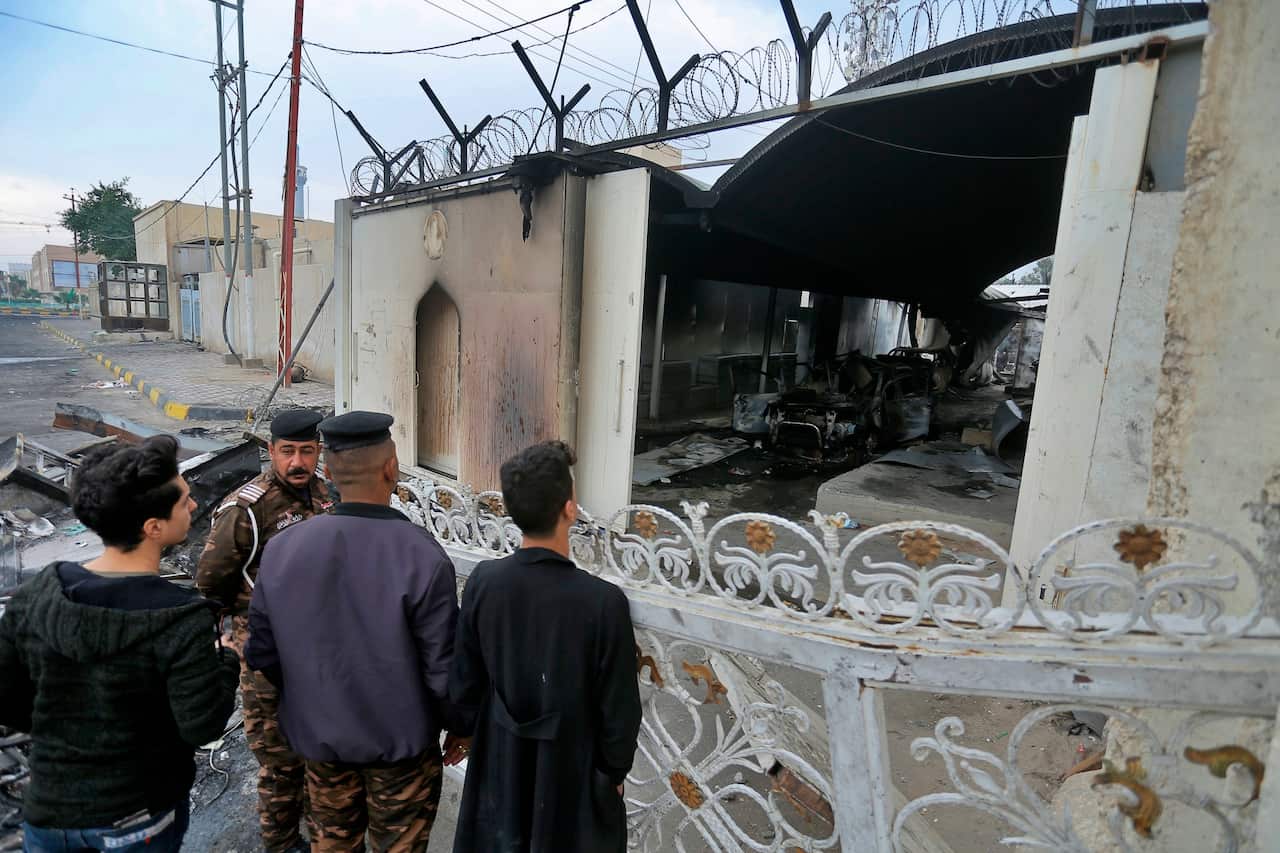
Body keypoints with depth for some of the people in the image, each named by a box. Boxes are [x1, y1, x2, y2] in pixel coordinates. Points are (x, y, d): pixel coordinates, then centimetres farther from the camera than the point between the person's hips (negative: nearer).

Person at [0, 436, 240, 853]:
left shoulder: (34, 595, -15)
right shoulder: (183, 622, -28)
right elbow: (202, 726, -22)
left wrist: (62, 731, 11)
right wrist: (226, 662, -6)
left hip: (50, 807, 3)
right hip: (142, 817, -2)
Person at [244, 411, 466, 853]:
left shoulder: (281, 549, -14)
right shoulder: (422, 556, -27)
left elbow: (263, 652, -3)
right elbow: (443, 666, -20)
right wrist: (457, 726, -1)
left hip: (319, 735, 4)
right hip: (401, 739, -4)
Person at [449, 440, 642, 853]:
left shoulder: (483, 582, -18)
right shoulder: (604, 601, -29)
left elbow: (463, 684, -6)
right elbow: (619, 710, -18)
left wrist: (484, 730, 13)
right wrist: (614, 772, 1)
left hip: (500, 765, 3)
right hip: (574, 770, -3)